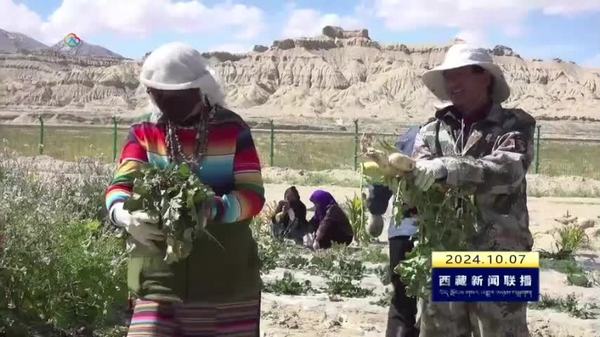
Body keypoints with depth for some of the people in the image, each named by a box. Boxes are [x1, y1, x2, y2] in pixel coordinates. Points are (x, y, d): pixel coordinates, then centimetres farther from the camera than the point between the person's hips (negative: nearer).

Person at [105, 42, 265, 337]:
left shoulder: (233, 130, -2)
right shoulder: (144, 133, 4)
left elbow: (253, 195, -9)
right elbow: (120, 187, -8)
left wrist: (213, 209, -29)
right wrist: (126, 215, -32)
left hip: (228, 282, 0)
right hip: (160, 278, 1)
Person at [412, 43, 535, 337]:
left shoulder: (514, 125, 1)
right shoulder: (432, 132, 10)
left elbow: (508, 170, -18)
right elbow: (417, 181, -3)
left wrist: (445, 168, -29)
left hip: (497, 261, -3)